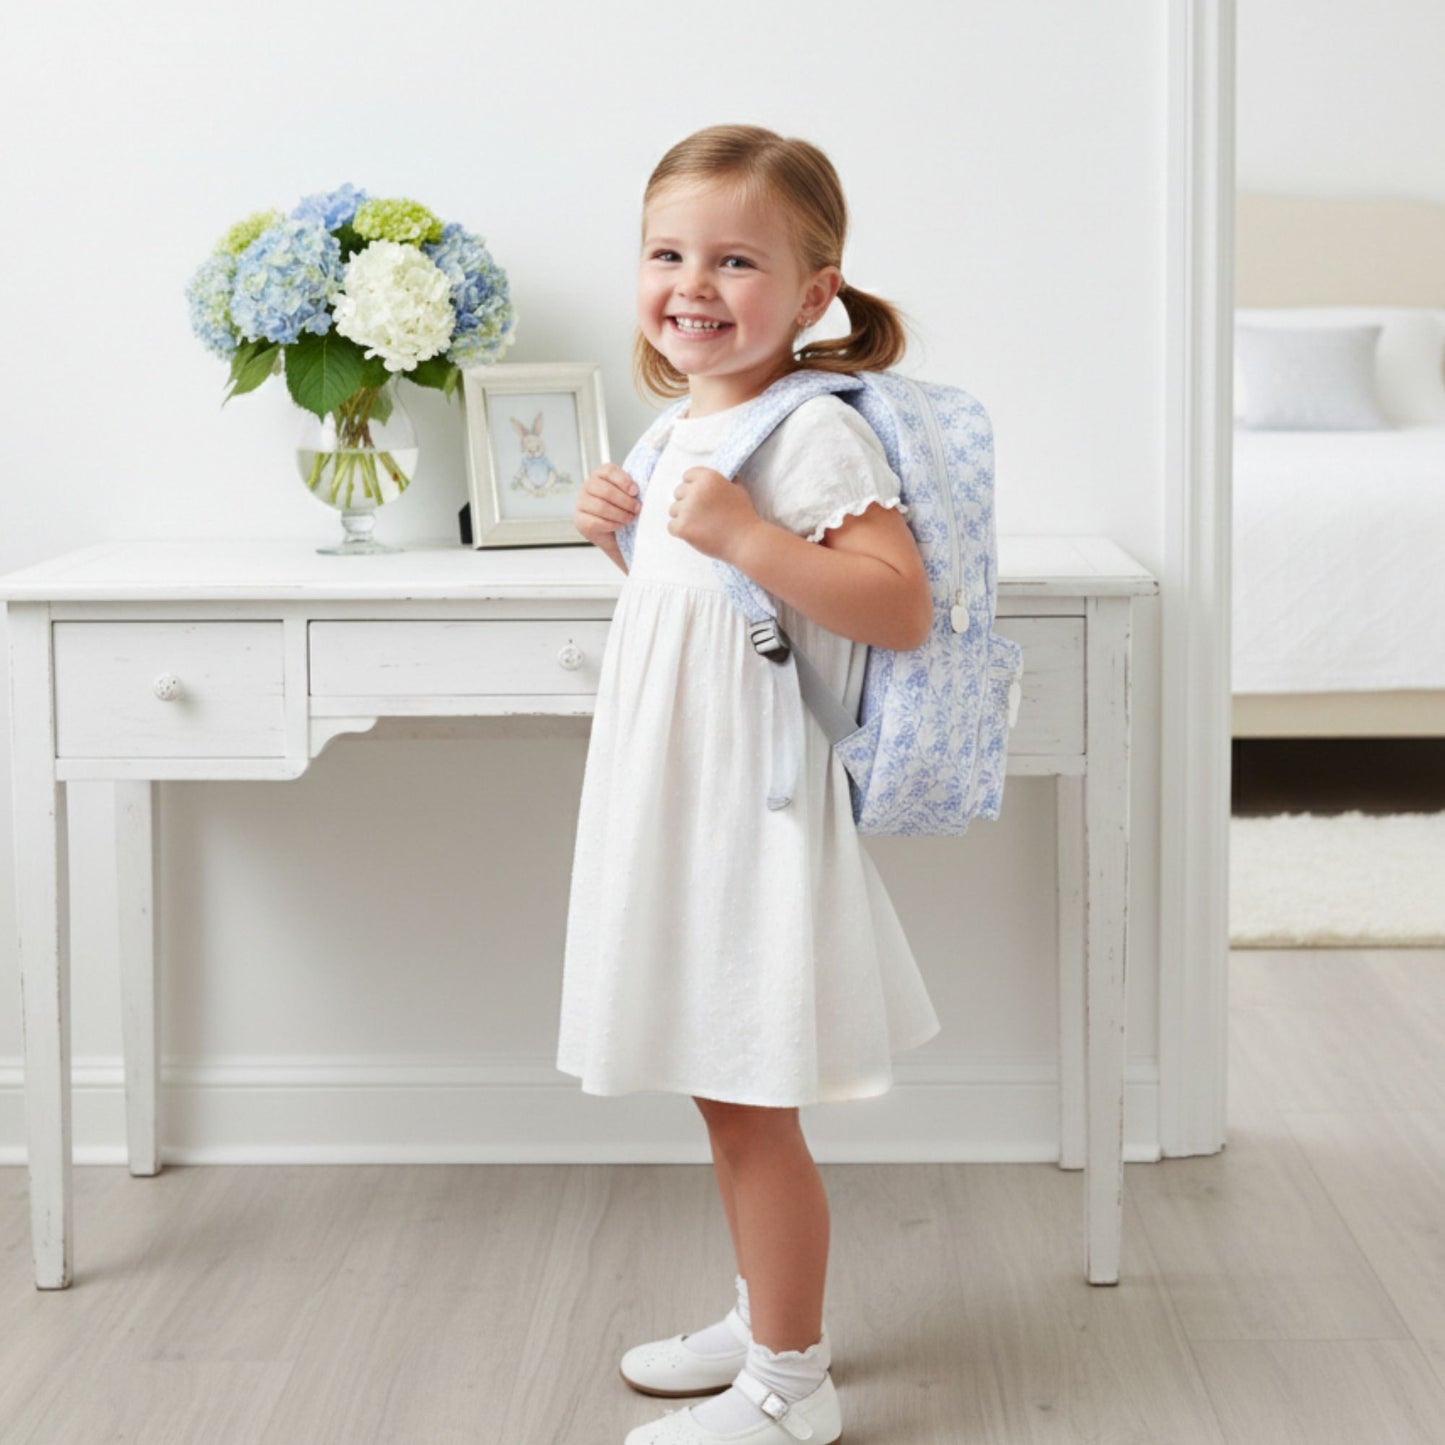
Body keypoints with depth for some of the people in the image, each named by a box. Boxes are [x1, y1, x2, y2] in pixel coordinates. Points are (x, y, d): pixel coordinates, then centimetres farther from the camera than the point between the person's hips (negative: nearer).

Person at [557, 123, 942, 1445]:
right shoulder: (686, 429, 12)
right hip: (679, 808, 9)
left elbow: (901, 606, -25)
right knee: (728, 1098, 19)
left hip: (754, 814, -9)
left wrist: (745, 534, -32)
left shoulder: (813, 433, -17)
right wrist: (624, 535, 6)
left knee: (748, 1103, -1)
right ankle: (767, 1318, 35)